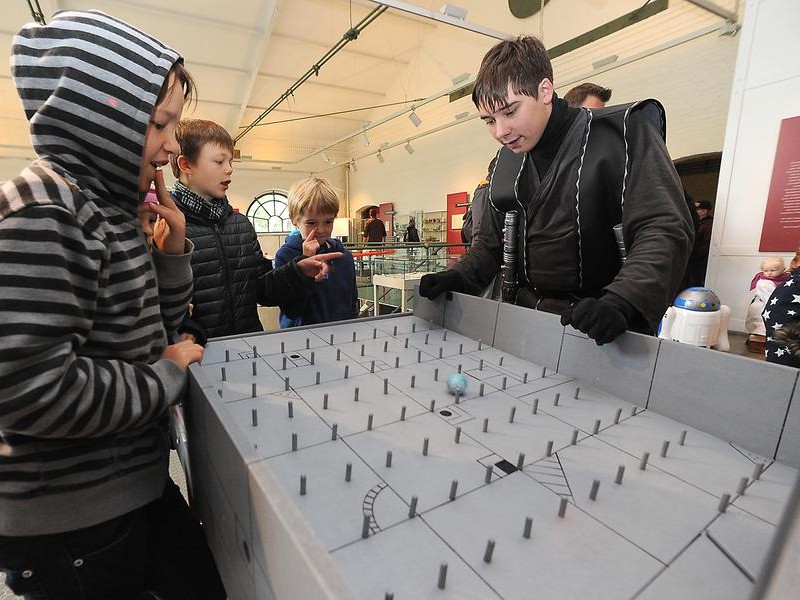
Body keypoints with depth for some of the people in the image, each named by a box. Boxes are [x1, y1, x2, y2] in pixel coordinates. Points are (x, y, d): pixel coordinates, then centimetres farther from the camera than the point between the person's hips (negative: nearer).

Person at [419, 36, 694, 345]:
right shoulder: (507, 161, 13)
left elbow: (665, 229, -14)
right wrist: (456, 278, 1)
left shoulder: (622, 133, -4)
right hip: (526, 320, 4)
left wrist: (620, 304, -29)